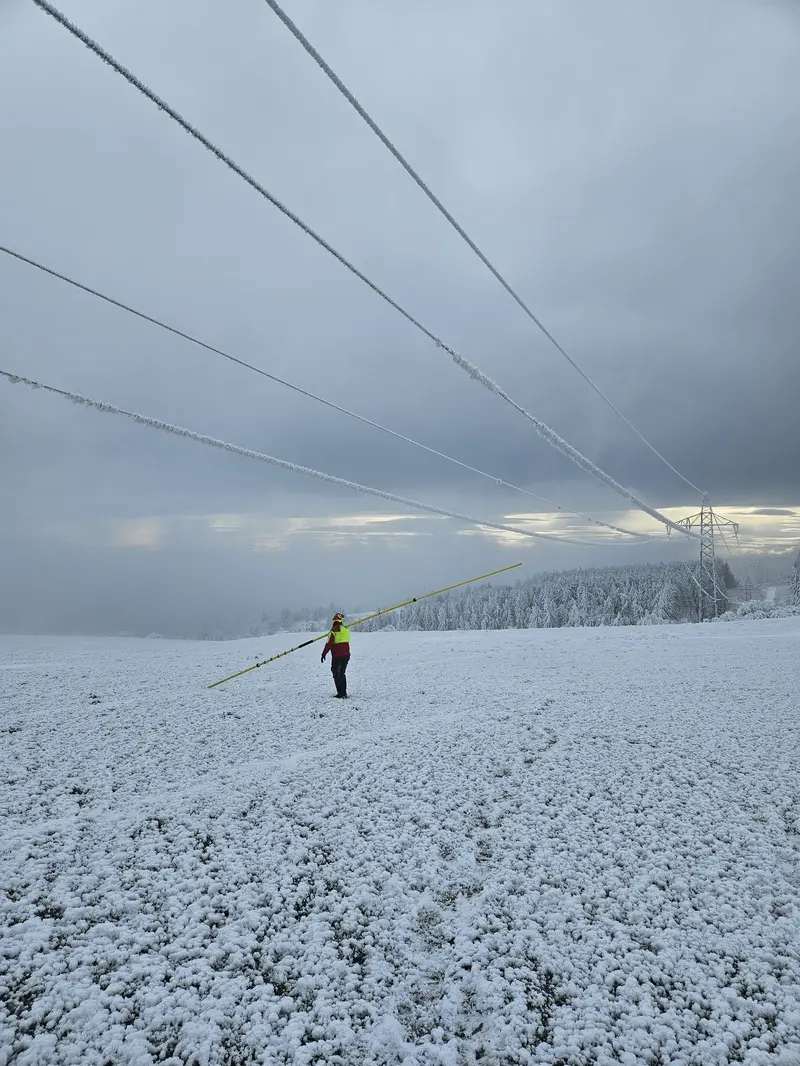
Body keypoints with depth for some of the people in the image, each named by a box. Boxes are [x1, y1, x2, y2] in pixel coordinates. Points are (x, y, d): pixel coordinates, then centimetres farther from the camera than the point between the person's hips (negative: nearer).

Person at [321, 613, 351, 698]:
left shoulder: (334, 630, -14)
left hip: (337, 656, -6)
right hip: (346, 655, 6)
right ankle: (344, 693, 19)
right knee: (342, 673, 18)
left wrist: (323, 654, -11)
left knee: (336, 674, 2)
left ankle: (341, 694, -3)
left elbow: (329, 644, -16)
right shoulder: (346, 629, 6)